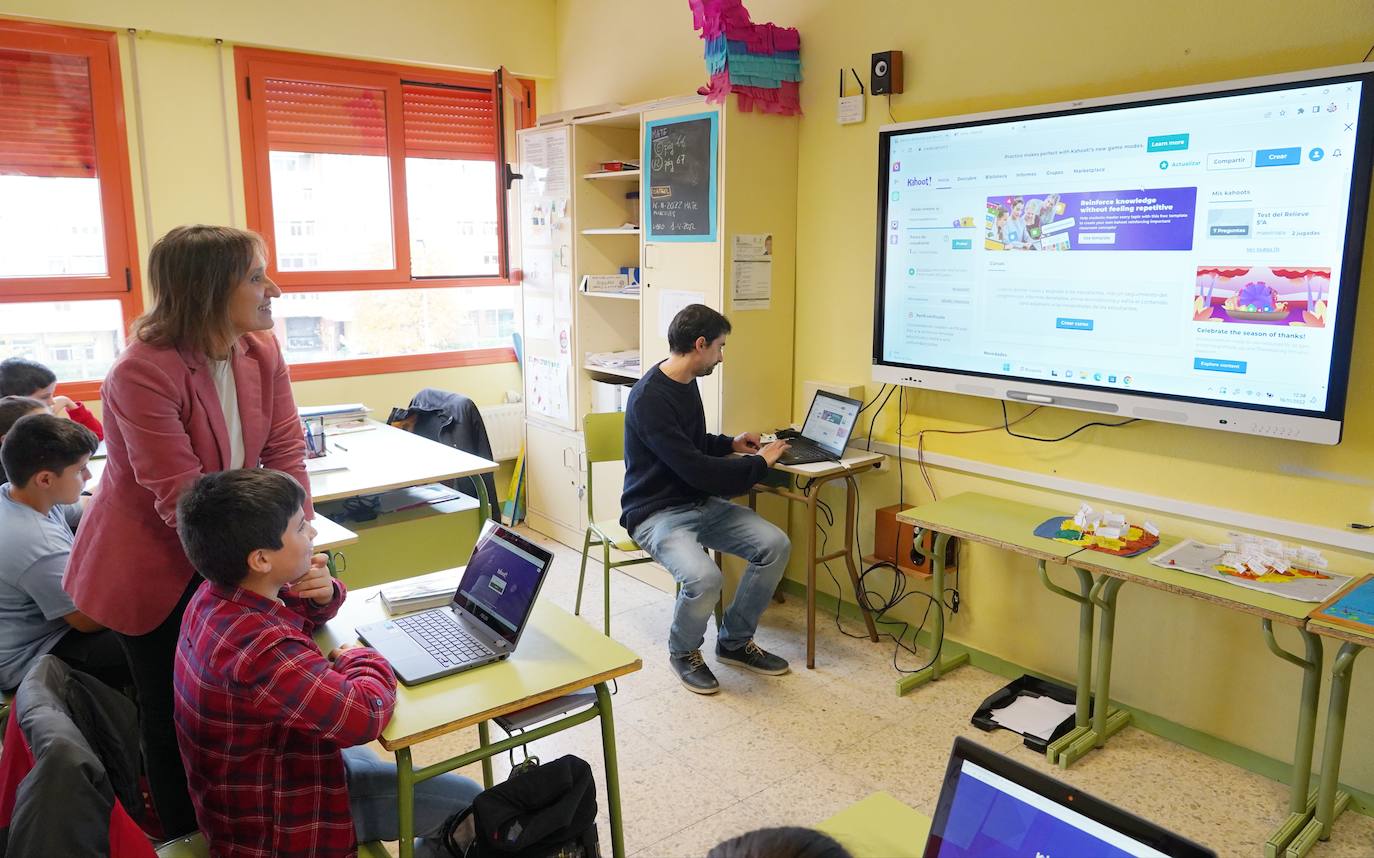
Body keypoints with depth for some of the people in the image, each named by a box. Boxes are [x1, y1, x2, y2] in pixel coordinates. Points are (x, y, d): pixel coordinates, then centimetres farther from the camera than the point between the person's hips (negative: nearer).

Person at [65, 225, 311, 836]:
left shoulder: (261, 353, -8)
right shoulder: (141, 373, -27)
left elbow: (286, 454, -9)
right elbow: (181, 498, -29)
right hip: (153, 569, -4)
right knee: (173, 712, 12)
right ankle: (184, 835, 34)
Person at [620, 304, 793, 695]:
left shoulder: (686, 383, 8)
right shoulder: (649, 398, -22)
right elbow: (696, 469, -26)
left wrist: (731, 443, 12)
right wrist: (759, 463, -14)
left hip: (701, 503, 9)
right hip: (657, 512, -9)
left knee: (775, 545, -9)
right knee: (703, 577, -33)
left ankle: (734, 641, 10)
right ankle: (683, 652, 1)